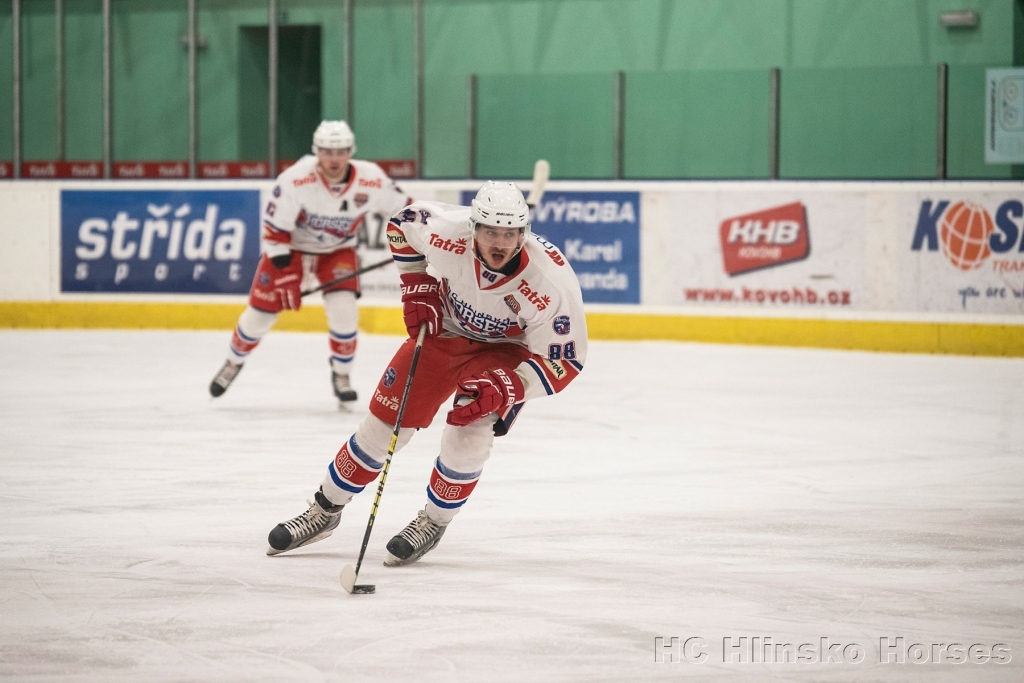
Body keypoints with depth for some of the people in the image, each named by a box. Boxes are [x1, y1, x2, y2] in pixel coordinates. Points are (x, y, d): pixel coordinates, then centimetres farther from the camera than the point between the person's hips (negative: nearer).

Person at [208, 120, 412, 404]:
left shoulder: (371, 181, -24)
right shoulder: (295, 179, -31)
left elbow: (402, 207, -5)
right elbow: (274, 229, -23)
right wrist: (285, 274, -24)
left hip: (337, 250, 1)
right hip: (290, 245, -1)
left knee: (344, 309, -19)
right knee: (261, 311, 0)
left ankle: (341, 374, 6)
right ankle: (233, 362, 29)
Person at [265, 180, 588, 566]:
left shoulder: (552, 284, -37)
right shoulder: (449, 231, -31)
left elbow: (564, 360, -26)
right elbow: (403, 223, -7)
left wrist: (505, 387, -37)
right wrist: (416, 285, -9)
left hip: (509, 348, -3)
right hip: (446, 327, 3)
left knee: (468, 436, -21)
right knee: (385, 421, 3)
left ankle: (433, 523, 6)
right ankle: (326, 510, 22)